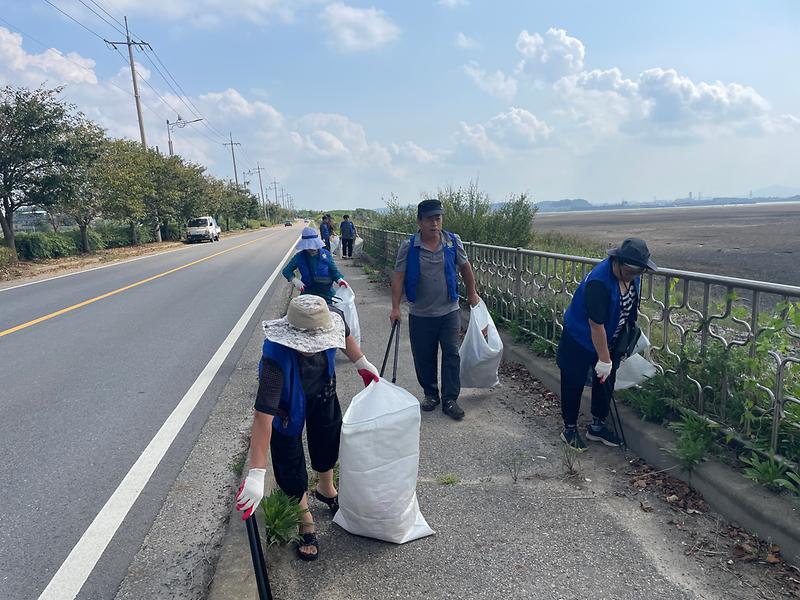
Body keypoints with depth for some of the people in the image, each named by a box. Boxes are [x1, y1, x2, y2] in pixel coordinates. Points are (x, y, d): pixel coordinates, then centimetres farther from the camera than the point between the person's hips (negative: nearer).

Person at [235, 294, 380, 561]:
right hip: (288, 401, -4)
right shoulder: (276, 358, -46)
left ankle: (326, 489, 54)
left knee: (329, 441, 22)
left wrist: (361, 363, 5)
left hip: (322, 390, 5)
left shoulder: (328, 317, -34)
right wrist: (256, 475, -49)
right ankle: (306, 524, 27)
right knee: (290, 462, 1)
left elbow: (344, 333, -7)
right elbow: (264, 416, -48)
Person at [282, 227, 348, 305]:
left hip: (326, 292, 0)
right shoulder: (299, 257, -6)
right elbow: (286, 271, 2)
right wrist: (295, 280, -17)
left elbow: (334, 270, -3)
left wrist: (340, 280, -25)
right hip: (308, 293, 0)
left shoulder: (326, 254, -6)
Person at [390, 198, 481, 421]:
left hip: (449, 312, 1)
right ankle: (431, 394, 30)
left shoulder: (453, 242, -4)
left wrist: (472, 293, 18)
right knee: (424, 358, 10)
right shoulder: (408, 247, -8)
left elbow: (465, 268, 10)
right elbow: (398, 278, -7)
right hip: (420, 315, 0)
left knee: (452, 355, -1)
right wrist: (395, 307, -12)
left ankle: (450, 400, 10)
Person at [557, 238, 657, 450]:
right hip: (580, 339, -7)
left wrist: (632, 332, 20)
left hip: (612, 338, 8)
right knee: (574, 384, 5)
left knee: (606, 382, 15)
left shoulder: (633, 276, -9)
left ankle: (597, 426, 33)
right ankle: (569, 429, 23)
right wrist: (604, 359, -25)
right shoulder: (599, 281, -34)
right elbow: (596, 325, -31)